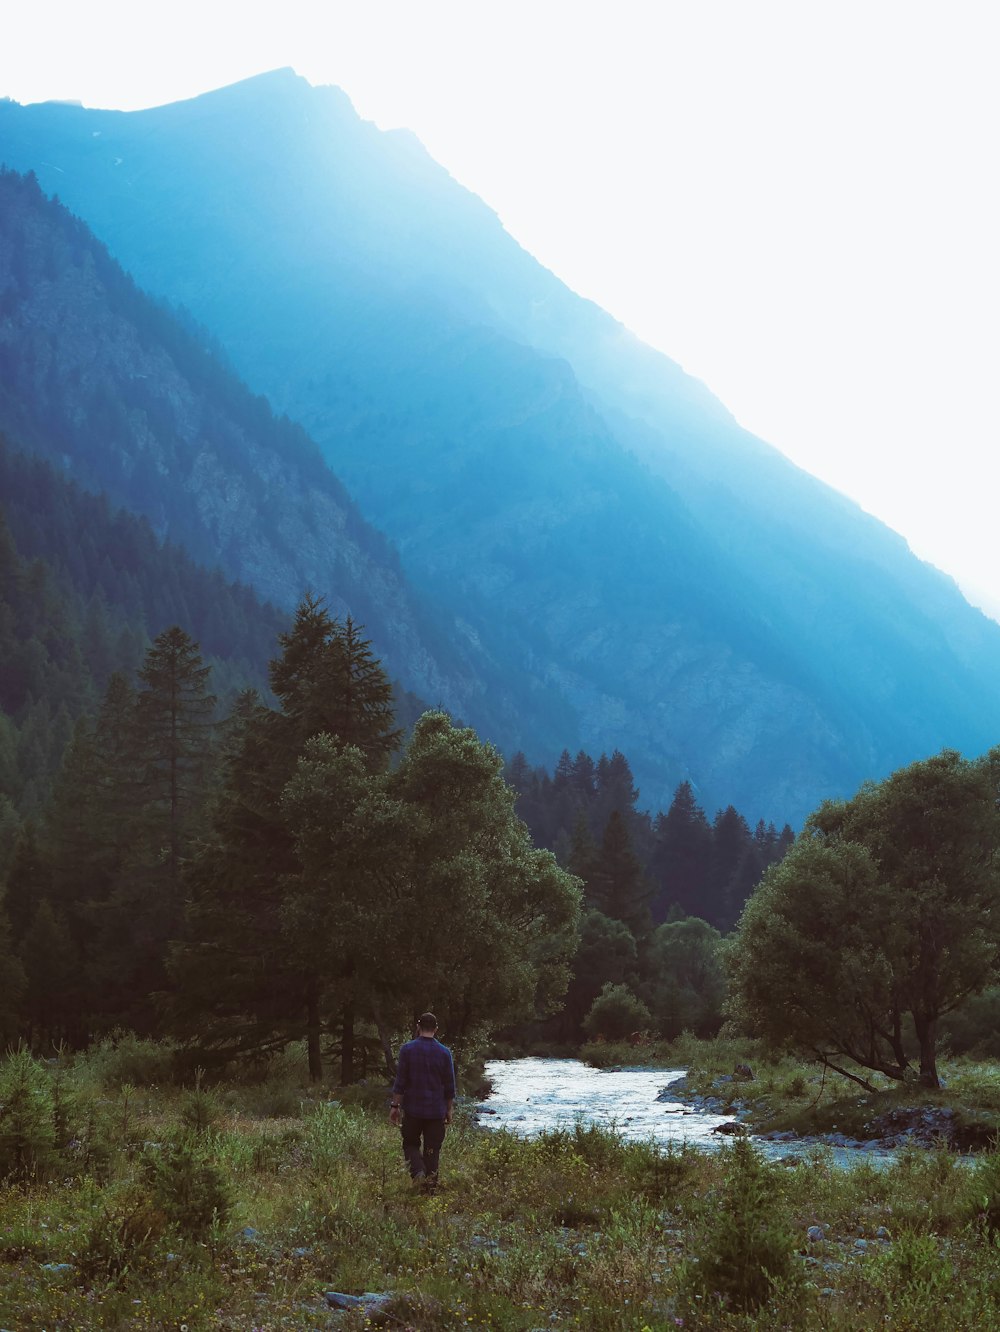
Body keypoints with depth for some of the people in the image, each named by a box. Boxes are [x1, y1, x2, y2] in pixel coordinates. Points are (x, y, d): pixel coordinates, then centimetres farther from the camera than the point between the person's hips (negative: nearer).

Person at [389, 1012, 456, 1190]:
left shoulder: (408, 1049, -6)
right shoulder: (444, 1053, -1)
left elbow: (400, 1082, -7)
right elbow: (450, 1086, 4)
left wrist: (395, 1106, -2)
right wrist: (449, 1110, 13)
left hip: (413, 1109, -1)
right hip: (437, 1111, 1)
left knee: (410, 1143, 13)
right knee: (432, 1149, 8)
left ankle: (418, 1172, -11)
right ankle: (430, 1184, 6)